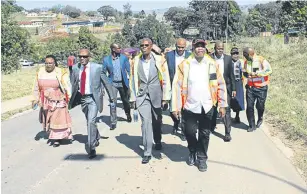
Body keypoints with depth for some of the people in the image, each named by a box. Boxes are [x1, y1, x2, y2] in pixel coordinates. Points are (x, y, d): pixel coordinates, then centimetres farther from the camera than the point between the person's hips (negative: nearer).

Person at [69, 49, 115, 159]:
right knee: (89, 121, 20)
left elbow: (106, 82, 0)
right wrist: (73, 98, 5)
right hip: (82, 98, 5)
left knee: (91, 121, -17)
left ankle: (91, 148, -8)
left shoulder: (97, 67, -10)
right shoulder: (75, 68, 0)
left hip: (93, 98, -5)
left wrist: (111, 96, 7)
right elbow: (73, 84, 9)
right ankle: (96, 138, 46)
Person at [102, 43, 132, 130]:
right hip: (112, 84, -1)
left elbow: (129, 70, 1)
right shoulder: (106, 59, -4)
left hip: (123, 83, 1)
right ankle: (113, 122, 5)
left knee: (126, 101, 16)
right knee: (112, 104, -5)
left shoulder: (124, 58, -2)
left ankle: (128, 115, 43)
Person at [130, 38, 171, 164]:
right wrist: (133, 98, 7)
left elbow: (166, 79, -2)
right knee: (145, 121, -8)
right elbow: (133, 80, 7)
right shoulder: (136, 61, 2)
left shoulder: (159, 60, -4)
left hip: (156, 94, 0)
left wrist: (165, 97, -4)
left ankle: (158, 141, 42)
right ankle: (147, 153, -2)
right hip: (142, 95, 0)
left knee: (157, 121, 15)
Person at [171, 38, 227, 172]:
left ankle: (202, 158, 28)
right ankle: (192, 152, 35)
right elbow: (177, 86, -6)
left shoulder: (212, 64, 0)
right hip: (190, 106, -1)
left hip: (207, 107, 1)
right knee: (189, 132, 7)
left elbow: (220, 85, 2)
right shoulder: (184, 65, -5)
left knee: (204, 134, 10)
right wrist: (175, 107, -9)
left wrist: (222, 105, 0)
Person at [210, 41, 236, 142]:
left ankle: (227, 133, -1)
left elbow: (231, 74, 3)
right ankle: (212, 127, 38)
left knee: (226, 110, -5)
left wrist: (233, 89, 0)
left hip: (225, 87, 0)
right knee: (212, 109, 16)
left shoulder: (228, 58, -1)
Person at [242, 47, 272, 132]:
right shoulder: (246, 61, 5)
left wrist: (256, 73, -26)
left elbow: (269, 70, -23)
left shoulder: (261, 60, -13)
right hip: (250, 87, 4)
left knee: (260, 105, 5)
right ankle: (252, 125, 10)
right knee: (249, 106, -1)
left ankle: (260, 119, 37)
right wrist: (246, 73, -5)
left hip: (261, 87, -4)